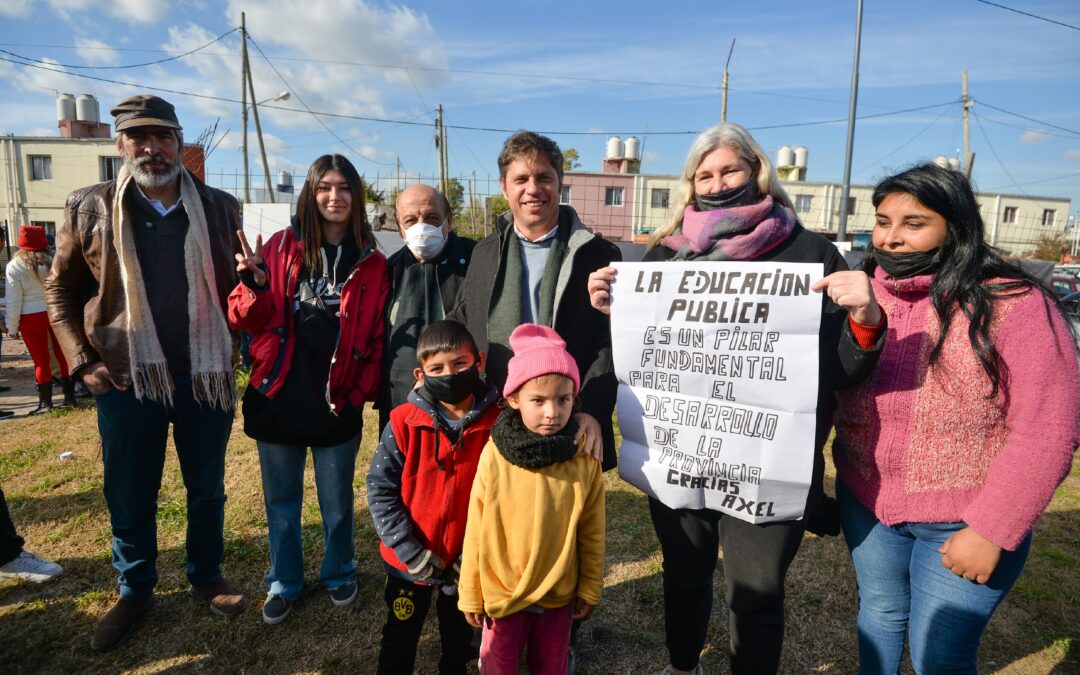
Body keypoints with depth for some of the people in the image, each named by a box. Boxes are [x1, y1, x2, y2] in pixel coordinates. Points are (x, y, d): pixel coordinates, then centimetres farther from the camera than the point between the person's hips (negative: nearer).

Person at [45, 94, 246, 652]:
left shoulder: (219, 209, 1)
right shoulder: (89, 209, 1)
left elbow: (238, 286, 9)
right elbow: (60, 289, 8)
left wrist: (234, 348, -4)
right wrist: (82, 361, -2)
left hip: (206, 378, 1)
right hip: (126, 381, 0)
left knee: (207, 490, 15)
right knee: (129, 498, 14)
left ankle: (206, 578, 37)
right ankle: (134, 591, 37)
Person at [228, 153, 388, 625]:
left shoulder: (371, 264, -1)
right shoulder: (280, 248, 0)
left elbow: (377, 338, 1)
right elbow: (249, 321, -1)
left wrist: (362, 391, -6)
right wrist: (253, 285, -20)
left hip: (336, 401, -1)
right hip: (279, 396, 1)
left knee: (337, 501, 14)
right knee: (281, 500, 17)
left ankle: (339, 574, 38)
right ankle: (283, 582, 38)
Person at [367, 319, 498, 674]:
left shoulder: (497, 424, -16)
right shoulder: (404, 422, -17)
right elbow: (379, 488, -14)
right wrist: (411, 551, -18)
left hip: (467, 562, 1)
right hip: (409, 560, 0)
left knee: (459, 637, 27)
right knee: (400, 637, 25)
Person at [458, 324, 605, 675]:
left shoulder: (585, 460, -15)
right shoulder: (494, 456, -19)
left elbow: (591, 533, -3)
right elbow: (476, 532, -9)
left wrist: (590, 589, 4)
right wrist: (470, 594, -1)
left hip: (560, 594, 1)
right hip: (503, 592, -1)